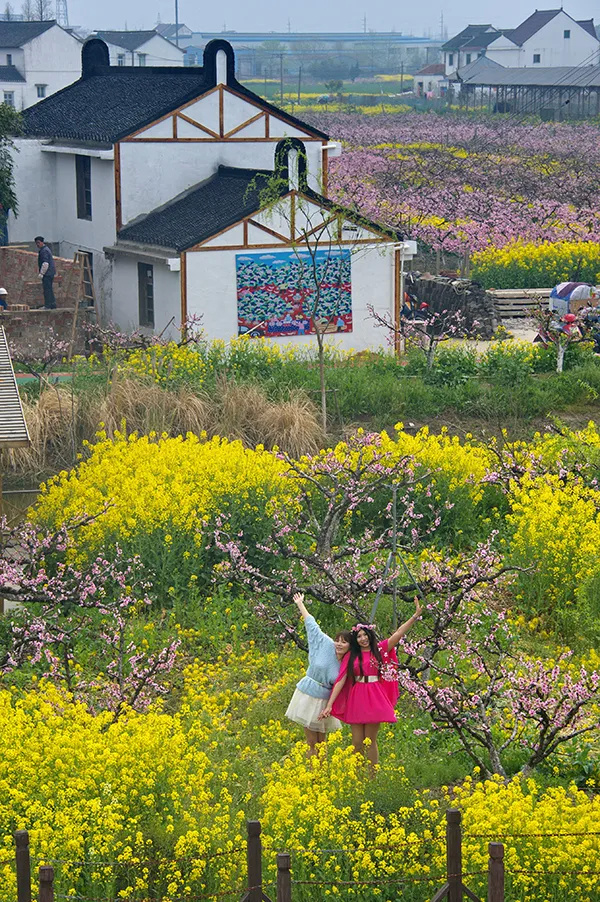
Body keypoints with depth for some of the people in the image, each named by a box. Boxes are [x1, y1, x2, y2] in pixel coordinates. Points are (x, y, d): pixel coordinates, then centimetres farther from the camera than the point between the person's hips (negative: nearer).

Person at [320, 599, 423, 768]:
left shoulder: (380, 649, 4)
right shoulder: (350, 657, 6)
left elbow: (399, 633, -5)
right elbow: (341, 680, 1)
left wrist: (416, 615, -14)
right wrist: (329, 705, -5)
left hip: (374, 698, -1)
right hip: (356, 698, 2)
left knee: (370, 741, 2)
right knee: (357, 743, 2)